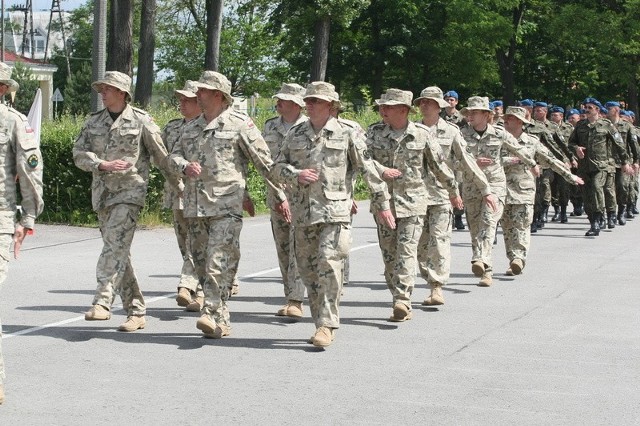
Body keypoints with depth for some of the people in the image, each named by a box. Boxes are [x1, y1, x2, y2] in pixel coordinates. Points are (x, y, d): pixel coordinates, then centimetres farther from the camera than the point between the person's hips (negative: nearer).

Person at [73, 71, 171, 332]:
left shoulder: (140, 121, -2)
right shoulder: (94, 122, 12)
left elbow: (161, 157, 1)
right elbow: (79, 154, 4)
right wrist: (103, 165, -13)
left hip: (130, 191, -6)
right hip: (102, 193, 6)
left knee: (115, 245, -20)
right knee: (119, 252, 8)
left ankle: (102, 302, -27)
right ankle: (136, 311, 14)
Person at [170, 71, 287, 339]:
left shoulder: (239, 124, -2)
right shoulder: (191, 128, 17)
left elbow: (265, 162, -1)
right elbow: (174, 155, 20)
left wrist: (280, 196, -1)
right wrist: (185, 166, -5)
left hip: (226, 205, -7)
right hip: (195, 205, 7)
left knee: (220, 261, -15)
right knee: (201, 263, 7)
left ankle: (212, 314, -20)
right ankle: (222, 320, 13)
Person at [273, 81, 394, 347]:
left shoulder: (347, 134, 1)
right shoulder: (295, 134, 12)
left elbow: (368, 170, 3)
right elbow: (278, 166, 13)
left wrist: (382, 203, 4)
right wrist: (296, 175, -8)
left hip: (335, 211, -4)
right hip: (302, 212, 5)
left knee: (329, 266, -14)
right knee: (308, 269, 7)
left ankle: (327, 325, -10)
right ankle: (320, 321, 19)